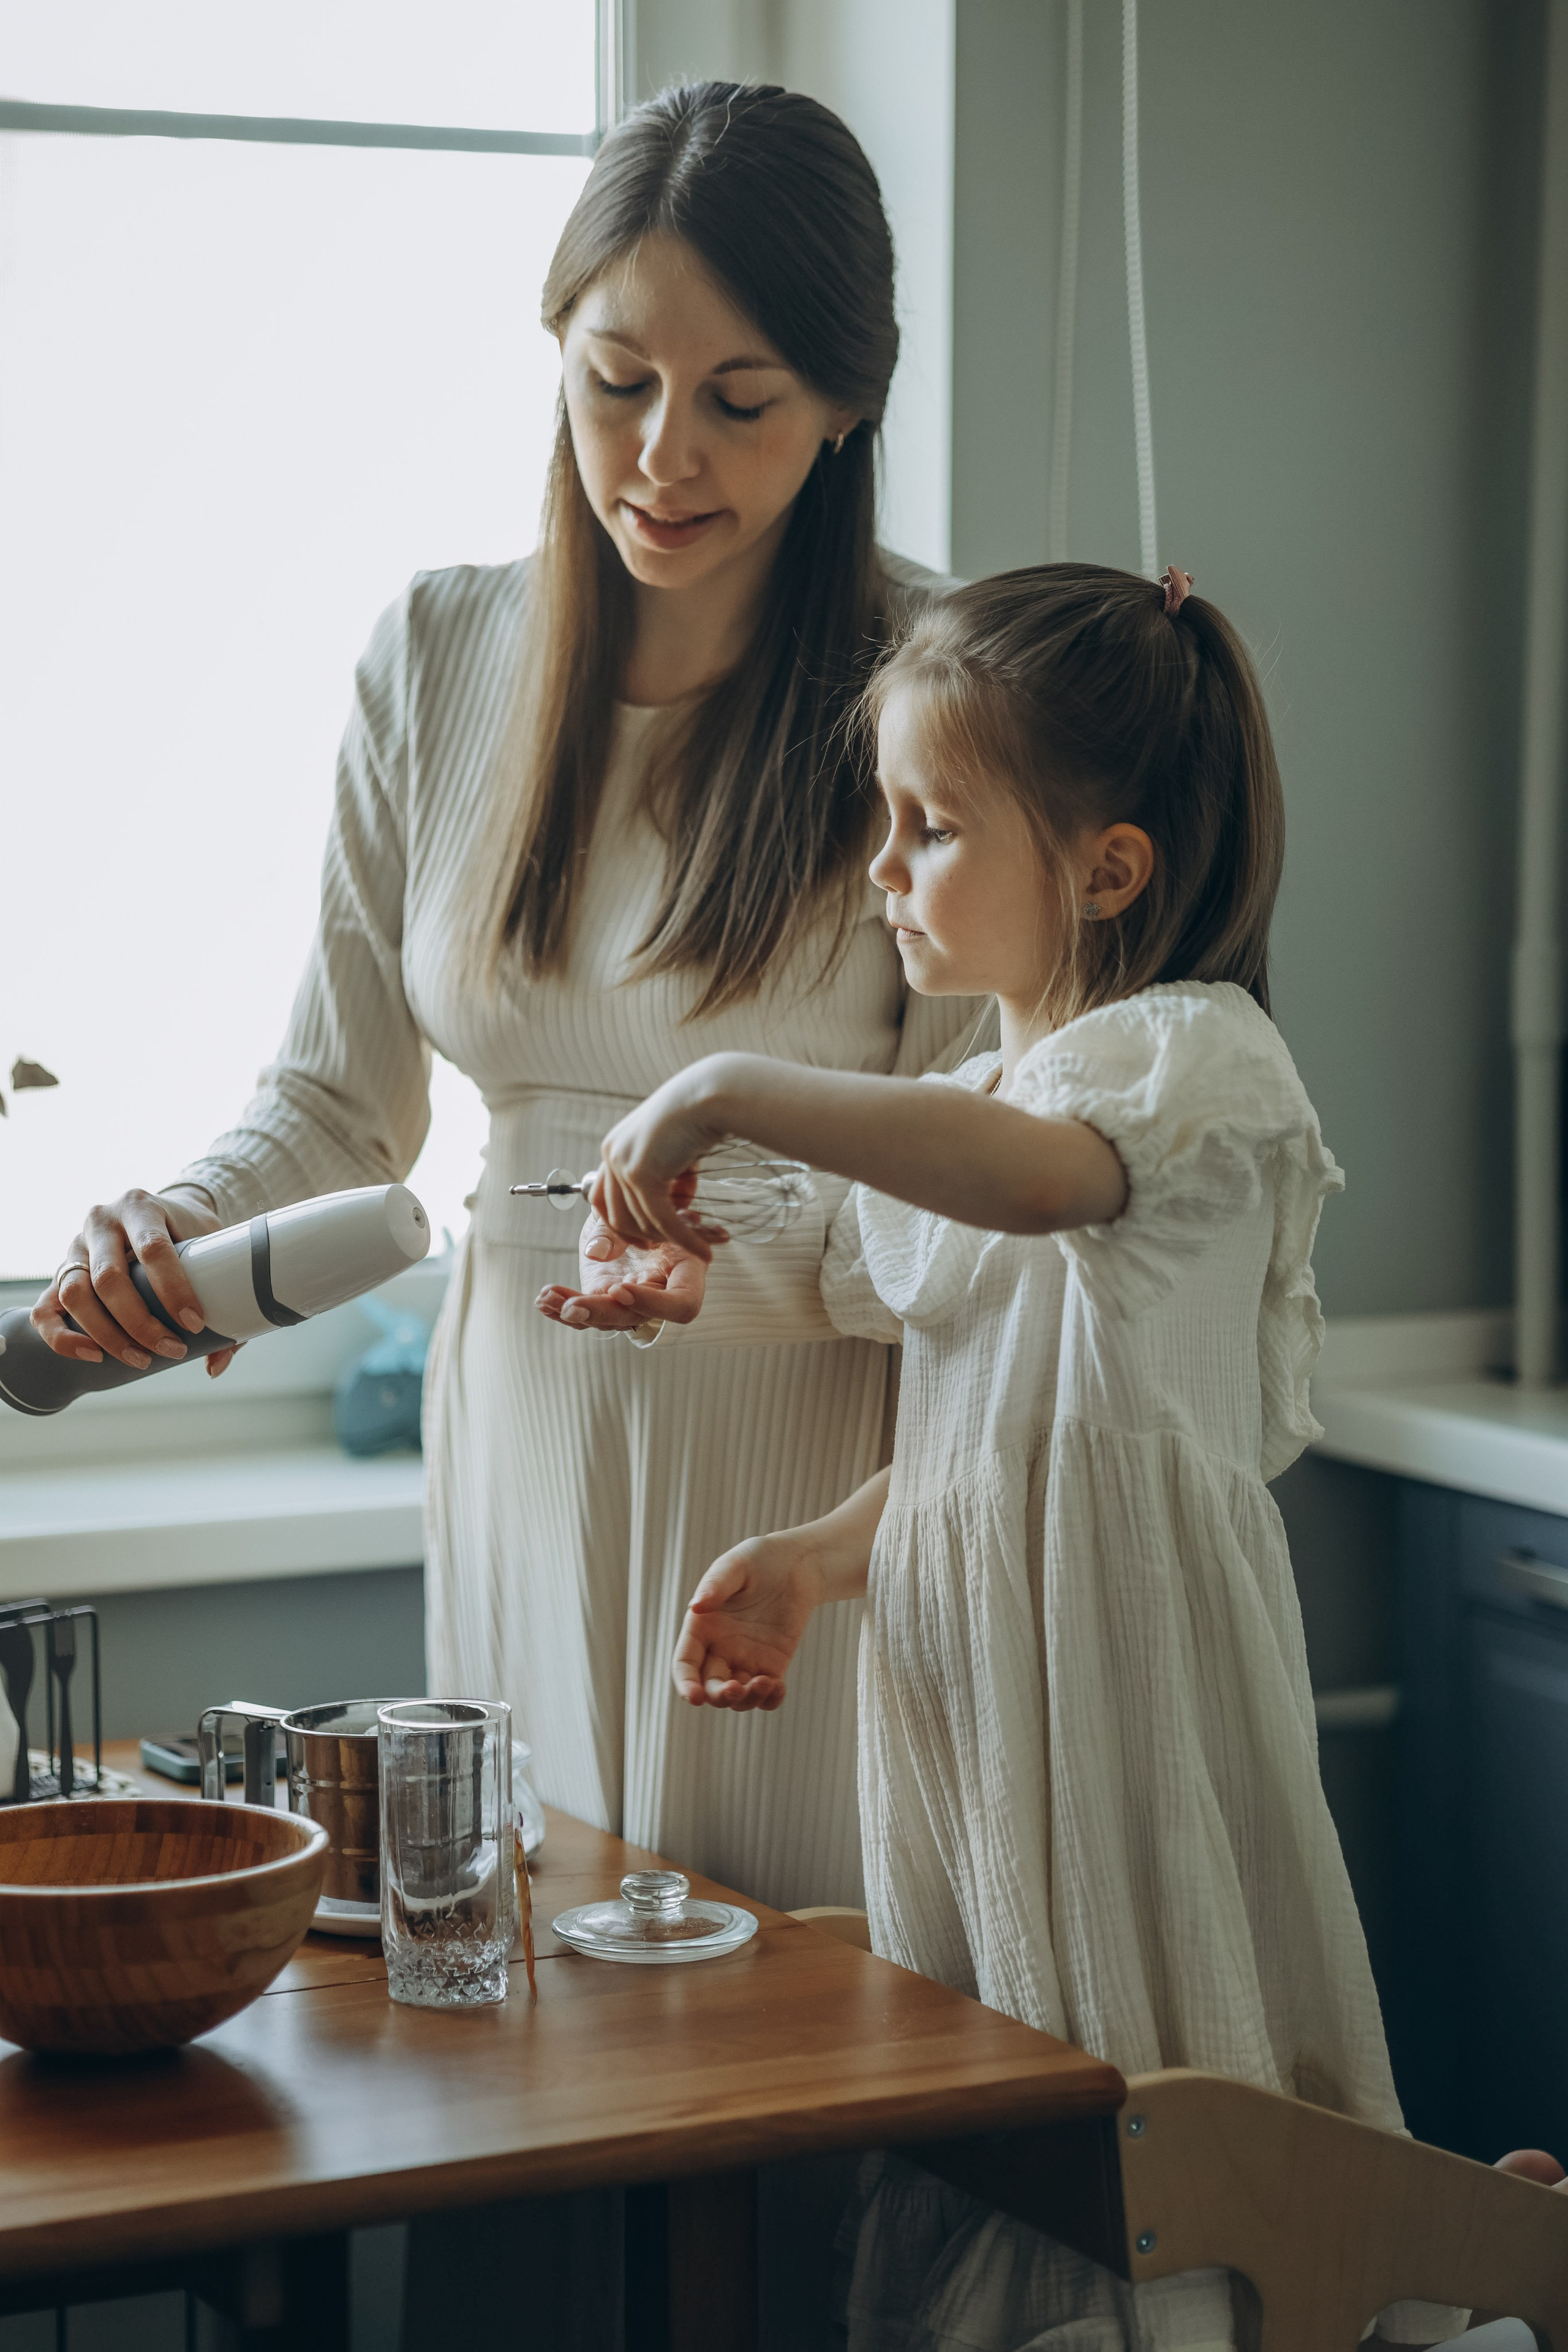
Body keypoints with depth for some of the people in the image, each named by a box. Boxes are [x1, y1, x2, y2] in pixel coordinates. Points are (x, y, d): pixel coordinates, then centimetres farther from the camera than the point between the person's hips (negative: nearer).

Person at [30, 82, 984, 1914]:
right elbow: (340, 1099, 9)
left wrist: (759, 1235, -25)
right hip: (526, 1426, 3)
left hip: (817, 1441, -3)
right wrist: (168, 1232, -9)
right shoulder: (438, 657, 4)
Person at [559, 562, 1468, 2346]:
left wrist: (732, 1093, -32)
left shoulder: (1192, 1048, -11)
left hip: (1125, 1661, -8)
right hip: (966, 1663, 8)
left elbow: (1045, 1176, -36)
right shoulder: (960, 1110, 16)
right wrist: (814, 1561, 6)